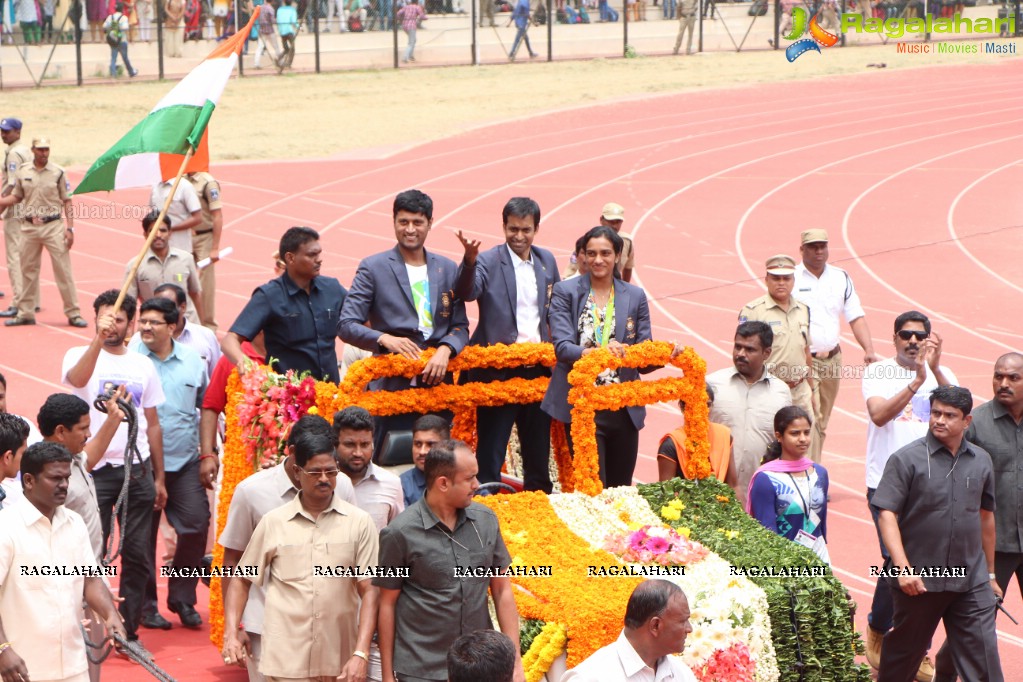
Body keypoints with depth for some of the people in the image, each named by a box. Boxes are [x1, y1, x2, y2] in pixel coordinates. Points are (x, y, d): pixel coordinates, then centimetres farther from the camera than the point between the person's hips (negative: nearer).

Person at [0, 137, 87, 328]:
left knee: (63, 270, -5)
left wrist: (70, 228, -6)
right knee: (28, 270, 9)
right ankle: (25, 313, 19)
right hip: (29, 227, 3)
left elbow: (67, 202, 1)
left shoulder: (58, 172, -2)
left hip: (53, 226, -3)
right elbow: (16, 197, 16)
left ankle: (73, 313, -1)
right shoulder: (22, 172, 5)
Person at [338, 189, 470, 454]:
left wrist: (445, 350, -9)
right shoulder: (373, 268, 3)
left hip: (437, 382, 3)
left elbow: (460, 326, 13)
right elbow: (346, 325, -1)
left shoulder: (447, 269, 14)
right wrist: (385, 339, -18)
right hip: (392, 384, -3)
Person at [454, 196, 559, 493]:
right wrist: (470, 261, -44)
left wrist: (553, 337, 6)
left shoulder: (546, 260, 10)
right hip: (498, 367, -5)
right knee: (491, 449, 0)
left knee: (538, 450, 14)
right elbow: (467, 293, -26)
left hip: (538, 367, 5)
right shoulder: (489, 261, -7)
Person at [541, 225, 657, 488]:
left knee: (621, 487, 10)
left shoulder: (635, 297, 10)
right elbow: (561, 346, -11)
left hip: (624, 408, 3)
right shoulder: (565, 292, 2)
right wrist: (594, 353, -30)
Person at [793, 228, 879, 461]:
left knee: (823, 421, 12)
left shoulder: (841, 278, 8)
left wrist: (869, 350, -7)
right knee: (810, 418, -15)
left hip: (832, 359, 5)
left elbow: (856, 317, 7)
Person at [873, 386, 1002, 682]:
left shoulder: (981, 461, 7)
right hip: (919, 579, -3)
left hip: (971, 581, 3)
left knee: (983, 656, -3)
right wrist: (903, 567, -22)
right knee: (904, 653, 12)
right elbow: (887, 514, -12)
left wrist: (990, 572, 22)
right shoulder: (907, 459, -7)